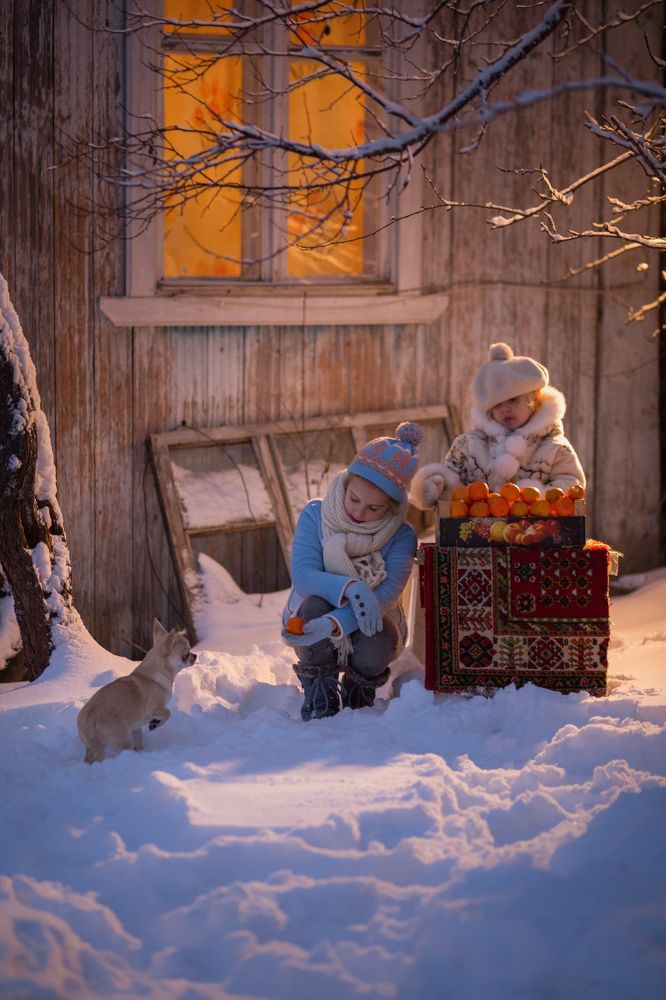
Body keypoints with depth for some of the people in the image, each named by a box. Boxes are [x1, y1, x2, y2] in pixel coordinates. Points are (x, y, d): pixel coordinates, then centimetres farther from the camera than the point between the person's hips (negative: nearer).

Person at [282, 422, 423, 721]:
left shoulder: (401, 536, -15)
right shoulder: (314, 515, -13)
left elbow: (386, 594, -29)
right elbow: (302, 575, -25)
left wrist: (333, 625, -46)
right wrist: (349, 588, -44)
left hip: (371, 622, 0)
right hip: (312, 617, 0)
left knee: (374, 648, -35)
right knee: (314, 604, -34)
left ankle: (358, 690, 3)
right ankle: (320, 695, -12)